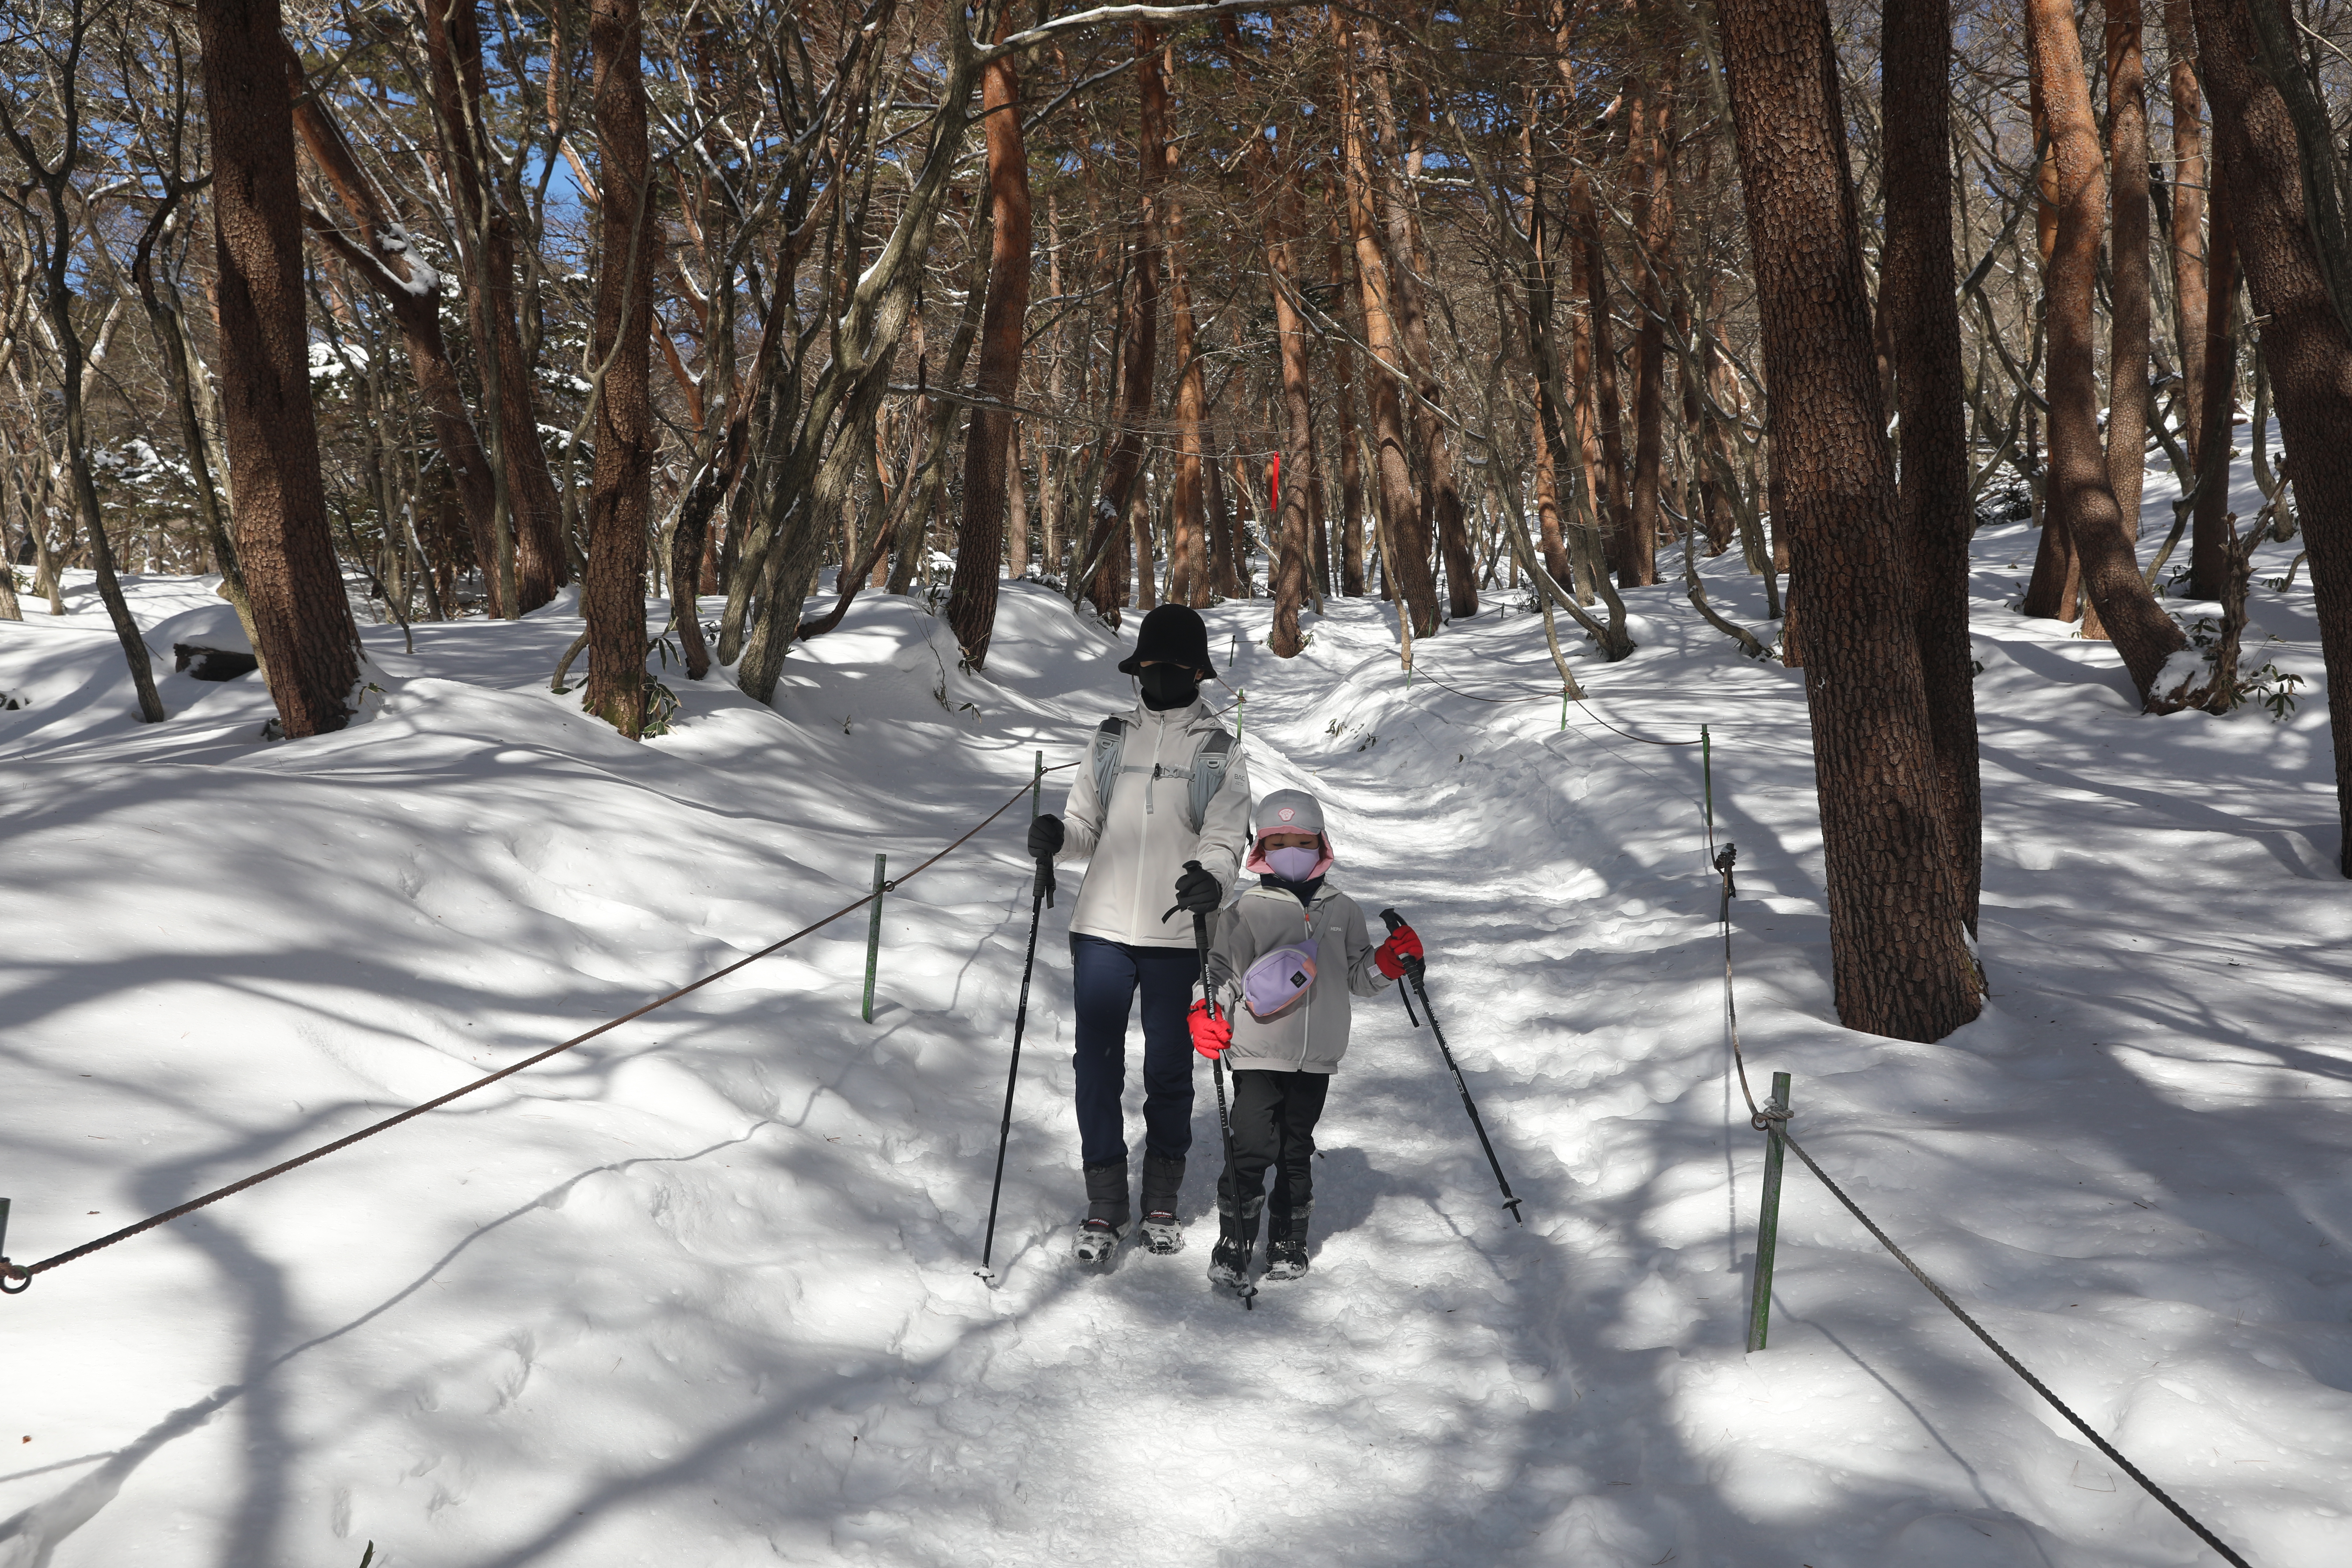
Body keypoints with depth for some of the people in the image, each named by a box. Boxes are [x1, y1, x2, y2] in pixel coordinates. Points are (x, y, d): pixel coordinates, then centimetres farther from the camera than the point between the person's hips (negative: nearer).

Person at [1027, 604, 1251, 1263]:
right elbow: (1086, 823, 12)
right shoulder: (1111, 739, 12)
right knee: (1097, 1065, 2)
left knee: (1168, 1072, 6)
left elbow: (1226, 838, -4)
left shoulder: (1218, 751, 5)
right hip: (1102, 926, 2)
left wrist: (1211, 877, -26)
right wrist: (1057, 835, -11)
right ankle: (1105, 1203, 13)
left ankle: (1162, 1201, 22)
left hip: (1176, 934, -2)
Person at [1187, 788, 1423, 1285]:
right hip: (1257, 1056, -3)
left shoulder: (1343, 912, 11)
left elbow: (1358, 977, 16)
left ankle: (1288, 1243, 24)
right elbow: (1220, 972, 2)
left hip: (1317, 1058, 3)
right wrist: (1203, 1014, -14)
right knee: (1252, 1150, -9)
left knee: (1296, 1152, 11)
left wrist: (1390, 960, -2)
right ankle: (1233, 1244, 5)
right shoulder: (1245, 912, 0)